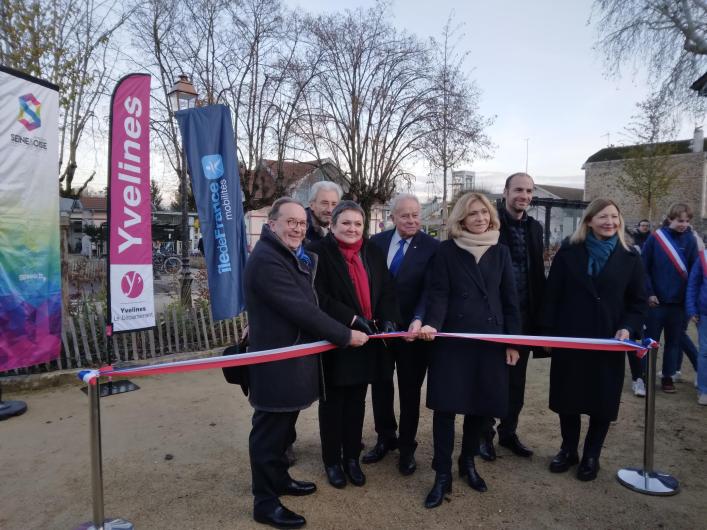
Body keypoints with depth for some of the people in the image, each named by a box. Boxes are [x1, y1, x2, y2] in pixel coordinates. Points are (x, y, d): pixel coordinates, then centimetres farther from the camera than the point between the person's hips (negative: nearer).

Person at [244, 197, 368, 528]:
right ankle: (265, 503, 19)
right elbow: (301, 309, -26)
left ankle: (279, 478, 40)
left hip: (291, 356, 10)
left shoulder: (291, 256, 14)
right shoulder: (266, 260, -22)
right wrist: (345, 335, -20)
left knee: (283, 425, 22)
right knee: (269, 430, 4)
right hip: (276, 361, -10)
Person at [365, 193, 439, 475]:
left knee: (410, 390, 13)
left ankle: (407, 446, 33)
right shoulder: (376, 242, 0)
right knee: (380, 387, 17)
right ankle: (385, 438, 39)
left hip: (412, 330, -3)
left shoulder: (432, 247, -10)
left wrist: (418, 320, -32)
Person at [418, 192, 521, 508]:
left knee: (481, 404, 10)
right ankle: (442, 474, 14)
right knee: (446, 405, -1)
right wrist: (432, 324, -27)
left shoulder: (500, 251, 7)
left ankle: (468, 462, 33)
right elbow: (438, 294, -8)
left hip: (490, 339, 3)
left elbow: (509, 299, 8)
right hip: (453, 339, -3)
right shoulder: (447, 251, -1)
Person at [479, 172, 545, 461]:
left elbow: (538, 274, 13)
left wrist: (539, 312, 8)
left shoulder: (534, 228, 9)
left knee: (516, 379, 15)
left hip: (524, 315, 6)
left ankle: (508, 432, 32)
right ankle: (484, 434, 24)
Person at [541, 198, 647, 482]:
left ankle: (591, 455, 28)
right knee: (568, 397, 10)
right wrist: (548, 332, -6)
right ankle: (568, 450, 29)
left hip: (608, 343, 1)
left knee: (603, 400, 9)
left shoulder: (630, 257, 3)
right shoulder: (568, 252, -1)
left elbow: (638, 302, 5)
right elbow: (552, 295, -1)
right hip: (569, 339, 0)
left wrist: (628, 328, -12)